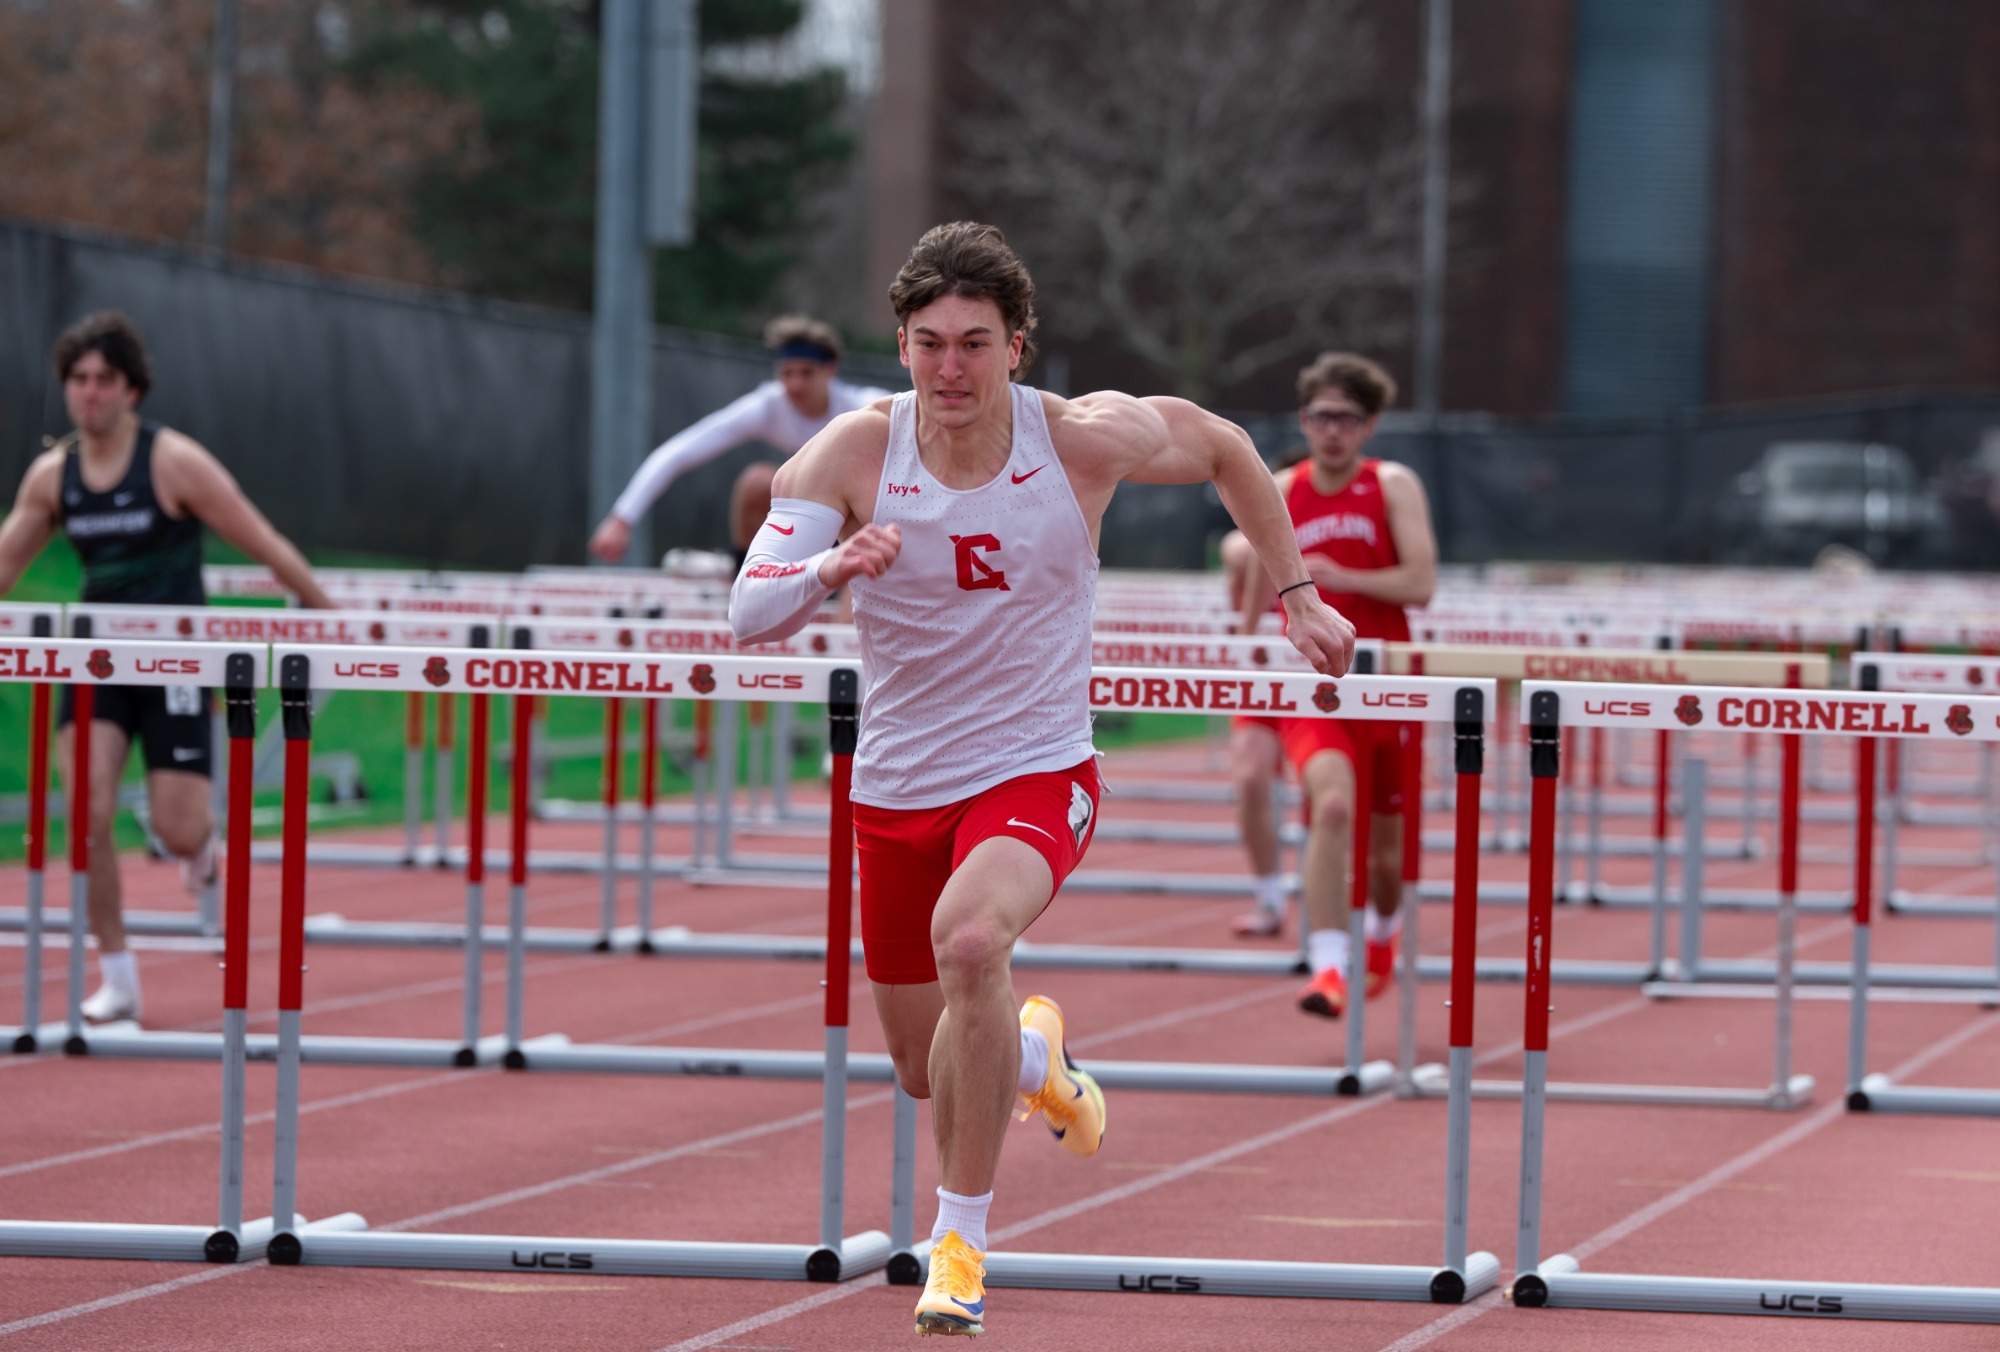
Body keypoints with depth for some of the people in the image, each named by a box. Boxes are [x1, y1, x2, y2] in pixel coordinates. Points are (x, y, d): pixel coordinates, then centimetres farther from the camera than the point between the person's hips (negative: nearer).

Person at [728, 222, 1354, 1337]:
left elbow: (1226, 449, 8)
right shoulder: (853, 455, -12)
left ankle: (963, 1236, -21)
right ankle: (1034, 1057, 53)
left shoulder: (1087, 441, -13)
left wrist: (1298, 595, 9)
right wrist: (830, 569, -39)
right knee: (929, 1073, 13)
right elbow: (750, 616, -19)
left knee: (970, 939, -35)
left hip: (1037, 773, -3)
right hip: (898, 787, 3)